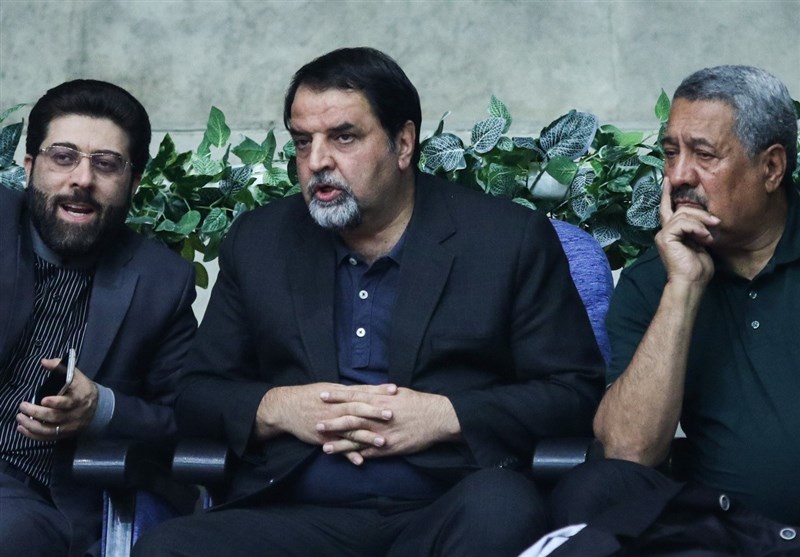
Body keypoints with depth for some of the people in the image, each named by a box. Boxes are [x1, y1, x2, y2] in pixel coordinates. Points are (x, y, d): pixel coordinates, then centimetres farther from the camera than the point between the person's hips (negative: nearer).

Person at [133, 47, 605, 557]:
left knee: (500, 506, -36)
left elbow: (576, 391, 3)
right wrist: (277, 408, -5)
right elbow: (197, 393, 17)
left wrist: (445, 416, -12)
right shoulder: (259, 241, 14)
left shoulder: (511, 239, 4)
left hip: (448, 513, -2)